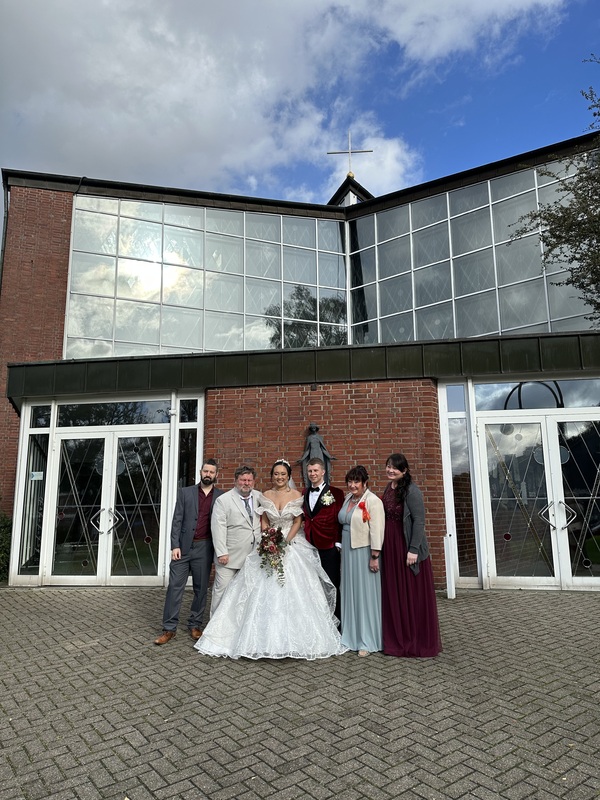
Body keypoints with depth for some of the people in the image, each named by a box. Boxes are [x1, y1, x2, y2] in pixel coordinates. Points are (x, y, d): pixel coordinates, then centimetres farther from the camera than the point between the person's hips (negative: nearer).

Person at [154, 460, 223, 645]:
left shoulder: (221, 496, 3)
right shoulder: (185, 492, 3)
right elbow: (177, 520, 0)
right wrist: (175, 546, -8)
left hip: (204, 548, 1)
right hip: (183, 546, 0)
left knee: (201, 588, 10)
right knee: (175, 586, 0)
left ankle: (195, 625, 25)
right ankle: (169, 628, 10)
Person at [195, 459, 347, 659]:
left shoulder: (296, 495, -3)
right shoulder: (265, 496, 4)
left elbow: (297, 522, -3)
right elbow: (263, 522, 6)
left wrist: (285, 542, -13)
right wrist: (269, 541, -9)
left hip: (292, 545, -2)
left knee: (292, 592, -5)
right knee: (265, 591, 0)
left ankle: (292, 638, 8)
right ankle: (265, 637, 10)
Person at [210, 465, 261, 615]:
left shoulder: (260, 497, 8)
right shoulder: (222, 500, -6)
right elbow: (218, 528, -10)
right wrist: (221, 552, -16)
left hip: (253, 556, 4)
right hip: (230, 556, -4)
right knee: (222, 589, 1)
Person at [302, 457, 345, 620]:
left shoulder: (335, 493, -2)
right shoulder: (304, 494, 12)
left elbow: (339, 519, -5)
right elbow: (304, 519, 12)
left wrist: (338, 543, -10)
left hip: (329, 547, -4)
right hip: (309, 546, 4)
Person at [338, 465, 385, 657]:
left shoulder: (372, 501, -14)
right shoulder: (348, 499, 8)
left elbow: (377, 531, -17)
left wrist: (374, 557, -19)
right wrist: (342, 546, 13)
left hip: (364, 552, -7)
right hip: (348, 552, 7)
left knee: (365, 594, 2)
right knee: (350, 593, 14)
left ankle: (367, 641, 14)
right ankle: (351, 635, 27)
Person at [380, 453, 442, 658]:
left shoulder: (411, 490, -15)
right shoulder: (388, 488, 8)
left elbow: (419, 520, -17)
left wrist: (413, 550, -20)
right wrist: (382, 547, 12)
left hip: (407, 548, -7)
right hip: (390, 548, 7)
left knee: (414, 595, 4)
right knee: (394, 595, 15)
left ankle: (421, 644, 19)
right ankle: (399, 640, 30)